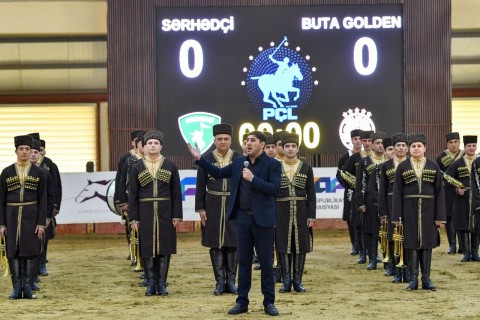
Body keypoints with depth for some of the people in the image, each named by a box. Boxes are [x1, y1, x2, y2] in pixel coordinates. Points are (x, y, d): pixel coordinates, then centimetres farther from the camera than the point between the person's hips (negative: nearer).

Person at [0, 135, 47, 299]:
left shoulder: (38, 173, 2)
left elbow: (43, 200, 1)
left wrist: (41, 223, -6)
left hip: (31, 216, 0)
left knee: (30, 251, -1)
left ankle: (27, 287, 7)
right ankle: (17, 288, 9)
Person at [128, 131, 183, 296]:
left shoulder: (170, 166, 3)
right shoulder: (137, 168, 3)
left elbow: (176, 193, 3)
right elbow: (132, 195, 3)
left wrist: (177, 215, -3)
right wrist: (133, 218, -2)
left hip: (165, 214, 0)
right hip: (145, 215, 0)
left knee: (164, 248, 2)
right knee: (147, 249, 2)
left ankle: (162, 283, 10)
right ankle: (151, 284, 11)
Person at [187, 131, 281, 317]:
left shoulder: (272, 164, -6)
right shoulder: (239, 162, 9)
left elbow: (275, 188, -16)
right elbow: (218, 173, 14)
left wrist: (253, 179, -21)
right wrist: (199, 159, 6)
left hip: (262, 219, -4)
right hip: (243, 218, 5)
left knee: (266, 262, 2)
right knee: (243, 261, 9)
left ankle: (269, 302, 12)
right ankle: (242, 302, 15)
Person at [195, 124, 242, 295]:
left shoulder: (239, 158, 1)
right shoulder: (206, 159, 1)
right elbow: (200, 186, 2)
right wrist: (200, 209, -2)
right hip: (213, 207, 0)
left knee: (232, 244, 3)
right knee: (215, 245, 3)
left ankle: (231, 281, 12)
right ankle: (220, 282, 10)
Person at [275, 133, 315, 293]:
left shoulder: (307, 168, 4)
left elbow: (311, 194, 3)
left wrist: (311, 216, -3)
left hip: (301, 212, 0)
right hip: (282, 212, 0)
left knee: (300, 246, 3)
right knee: (283, 246, 1)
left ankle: (297, 281, 12)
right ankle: (286, 281, 9)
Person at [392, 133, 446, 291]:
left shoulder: (433, 166, 3)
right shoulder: (402, 167, 1)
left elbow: (439, 192, 2)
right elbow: (397, 192, -1)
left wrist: (440, 216, -4)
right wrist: (396, 216, -6)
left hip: (428, 210, 1)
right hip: (409, 210, -1)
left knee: (427, 244, 4)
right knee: (411, 244, 2)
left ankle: (426, 279, 11)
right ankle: (413, 279, 9)